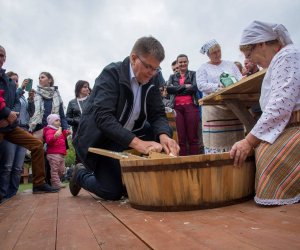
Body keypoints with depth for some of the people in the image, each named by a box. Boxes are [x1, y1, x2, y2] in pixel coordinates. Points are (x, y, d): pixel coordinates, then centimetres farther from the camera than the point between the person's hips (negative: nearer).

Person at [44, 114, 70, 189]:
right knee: (55, 170, -8)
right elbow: (49, 141, -23)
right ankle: (56, 184, -5)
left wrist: (65, 134, 23)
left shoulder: (59, 130, 24)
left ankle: (57, 182, 24)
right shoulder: (49, 131, -6)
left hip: (61, 154, 10)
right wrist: (55, 136, -41)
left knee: (62, 170, 14)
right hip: (53, 154, -10)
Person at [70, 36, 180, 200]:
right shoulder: (111, 73, -21)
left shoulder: (151, 80, -3)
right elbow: (103, 117, -33)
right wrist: (138, 143, -44)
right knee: (113, 192, -12)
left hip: (130, 136, 6)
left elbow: (158, 114, -6)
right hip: (100, 139, -6)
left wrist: (163, 136, -29)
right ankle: (81, 174, 19)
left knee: (165, 138, -14)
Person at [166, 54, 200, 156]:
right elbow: (169, 89, 1)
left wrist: (177, 90, -2)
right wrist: (185, 86, -5)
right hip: (177, 107, 2)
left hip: (191, 106, -2)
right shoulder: (172, 77, 20)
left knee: (193, 136, -3)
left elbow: (195, 87, -6)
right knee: (181, 137, 0)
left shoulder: (193, 74, 13)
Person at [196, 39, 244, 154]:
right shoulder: (203, 68, 9)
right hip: (213, 107, -3)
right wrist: (219, 87, -18)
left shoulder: (230, 64, 19)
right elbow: (201, 85, -6)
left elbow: (240, 79, 10)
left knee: (234, 137, 2)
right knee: (215, 139, -6)